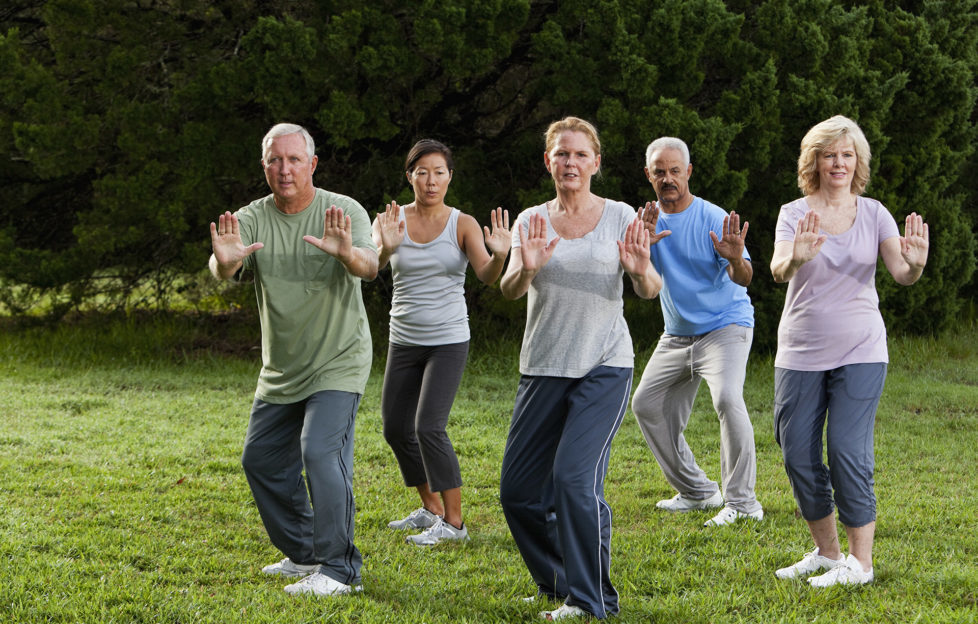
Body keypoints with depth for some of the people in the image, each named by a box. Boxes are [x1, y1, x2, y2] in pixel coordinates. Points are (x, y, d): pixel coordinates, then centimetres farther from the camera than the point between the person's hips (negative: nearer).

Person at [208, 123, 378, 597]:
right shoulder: (253, 219, -4)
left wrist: (348, 254, -53)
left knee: (321, 451, -21)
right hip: (281, 370, 6)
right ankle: (303, 554, 29)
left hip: (338, 363, -5)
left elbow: (370, 267, -29)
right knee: (261, 459, 11)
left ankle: (338, 569, -14)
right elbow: (222, 271, -22)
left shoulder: (344, 212, -12)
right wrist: (224, 262, -47)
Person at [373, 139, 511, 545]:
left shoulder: (462, 225, -6)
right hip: (404, 341, 4)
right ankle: (430, 508, 29)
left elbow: (487, 276, -18)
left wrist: (498, 256, -41)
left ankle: (454, 522, -7)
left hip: (448, 340, -4)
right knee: (396, 429, 10)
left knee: (428, 427, -16)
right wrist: (384, 249, -42)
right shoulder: (394, 219, -2)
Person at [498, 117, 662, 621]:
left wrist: (641, 271, -27)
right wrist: (526, 268, -29)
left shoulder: (619, 217, 1)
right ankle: (558, 581, 26)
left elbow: (651, 291, -4)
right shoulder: (531, 221, 6)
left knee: (575, 477, -18)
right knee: (518, 491, 3)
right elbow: (509, 290, -7)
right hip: (544, 367, 3)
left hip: (605, 366, -3)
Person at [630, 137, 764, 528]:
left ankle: (741, 501, -23)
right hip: (677, 334, 7)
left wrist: (736, 261, -45)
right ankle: (697, 491, 21)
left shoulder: (713, 219, -15)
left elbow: (743, 279, -22)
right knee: (647, 405, 9)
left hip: (725, 325, -7)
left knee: (727, 398, -28)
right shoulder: (649, 220, 1)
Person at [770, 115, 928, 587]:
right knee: (798, 455, 4)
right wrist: (794, 259, -40)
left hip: (860, 353, -2)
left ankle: (860, 562, 0)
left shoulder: (873, 213, 2)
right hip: (800, 353, 2)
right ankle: (826, 552, 21)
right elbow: (777, 271, -16)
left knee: (848, 452, -10)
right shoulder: (794, 214, 1)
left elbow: (901, 273, -9)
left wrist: (915, 264, -33)